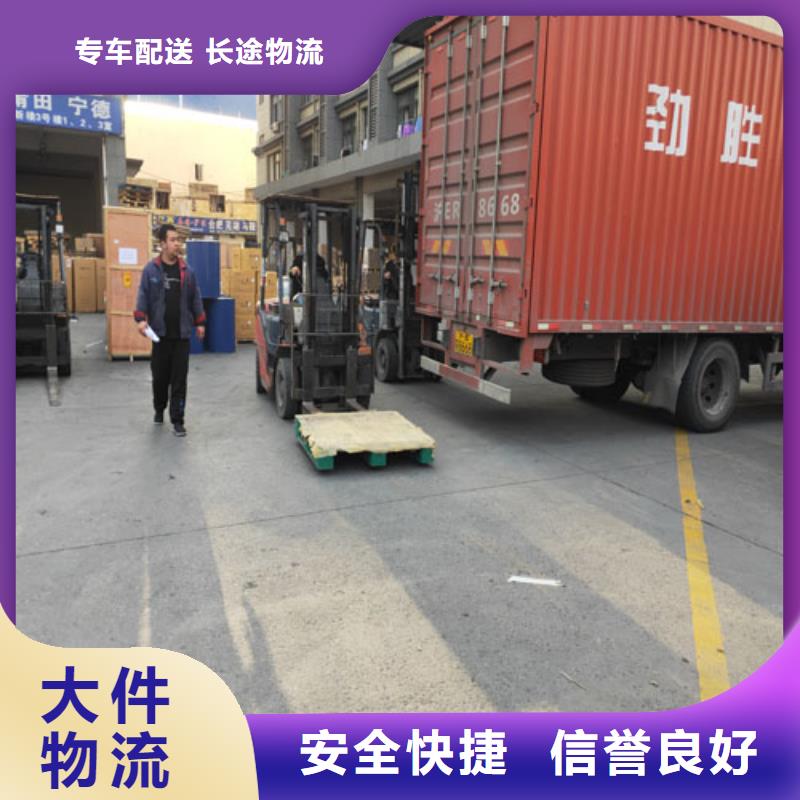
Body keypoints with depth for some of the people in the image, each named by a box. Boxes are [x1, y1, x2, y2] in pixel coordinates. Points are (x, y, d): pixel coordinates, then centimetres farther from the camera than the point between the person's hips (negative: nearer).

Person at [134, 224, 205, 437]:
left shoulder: (186, 270, 5)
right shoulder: (151, 269, -1)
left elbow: (195, 297, 10)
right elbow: (143, 296, -3)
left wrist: (200, 322, 9)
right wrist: (141, 319, -16)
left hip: (182, 333, 1)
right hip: (160, 333, -1)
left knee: (179, 379, 0)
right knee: (160, 375, 11)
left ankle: (177, 420, 6)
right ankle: (159, 409, 36)